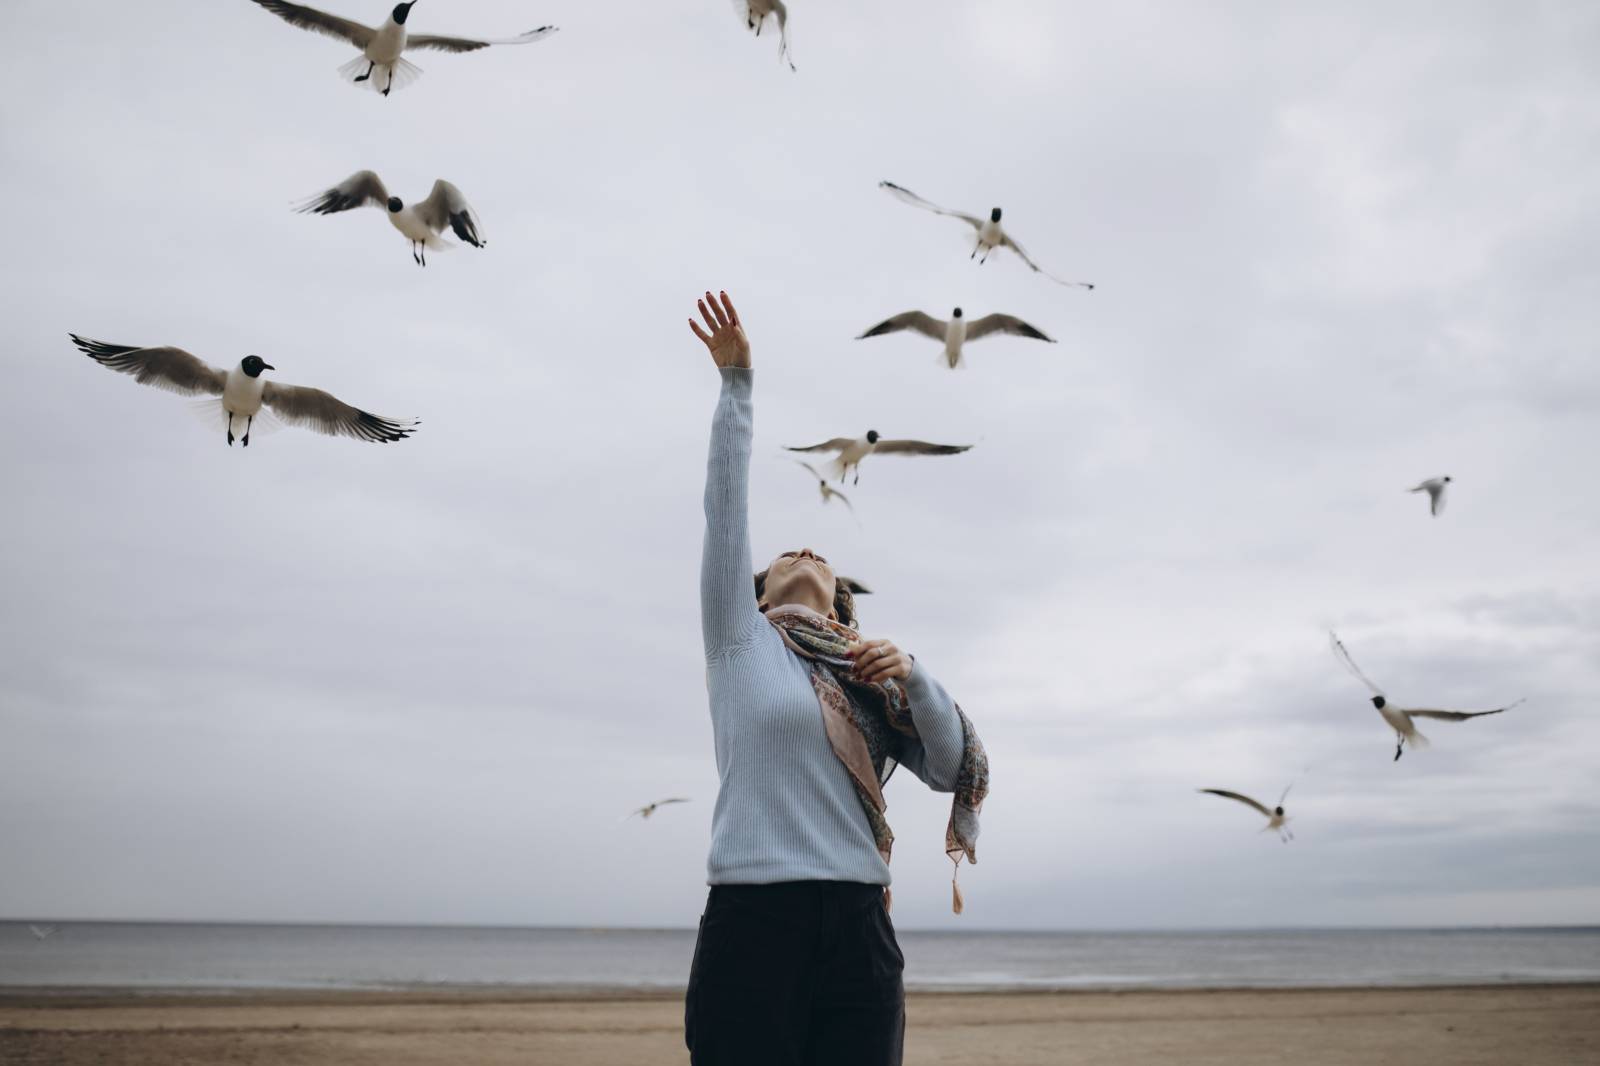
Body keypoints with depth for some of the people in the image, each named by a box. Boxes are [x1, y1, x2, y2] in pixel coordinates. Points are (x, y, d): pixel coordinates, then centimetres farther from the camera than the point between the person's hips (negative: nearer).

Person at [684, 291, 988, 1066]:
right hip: (752, 924, -4)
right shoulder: (740, 639, 10)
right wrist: (736, 382, 0)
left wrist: (914, 679, -6)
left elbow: (952, 770, 10)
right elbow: (726, 506, 2)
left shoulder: (869, 671, 19)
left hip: (860, 932, 4)